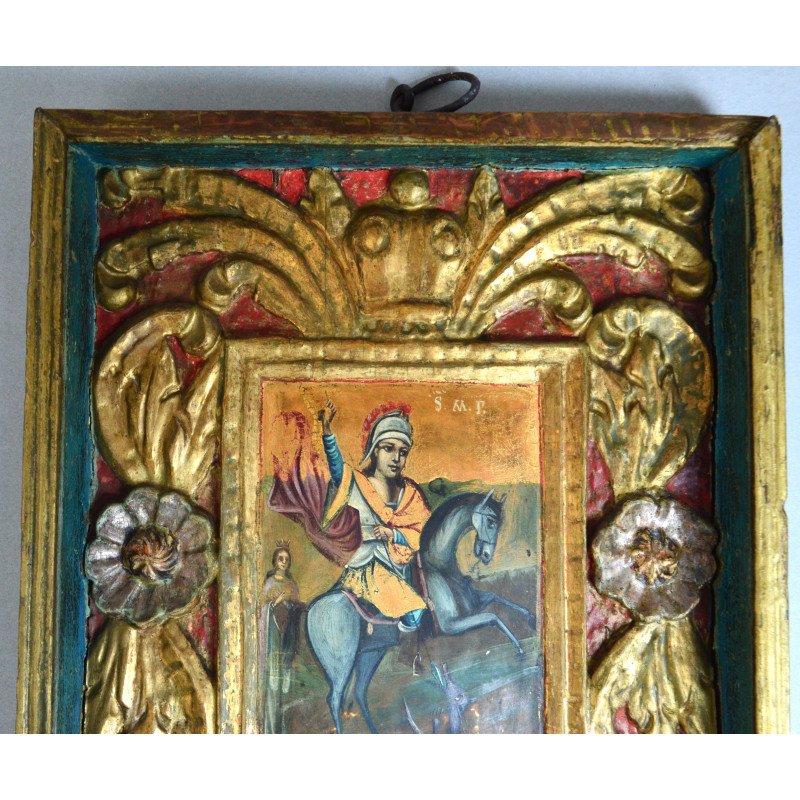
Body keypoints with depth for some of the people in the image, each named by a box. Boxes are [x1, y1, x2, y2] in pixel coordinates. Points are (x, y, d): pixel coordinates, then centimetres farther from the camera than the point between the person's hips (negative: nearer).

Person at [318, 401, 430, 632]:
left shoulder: (410, 493, 11)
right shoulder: (355, 483, -1)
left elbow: (422, 534, 7)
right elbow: (336, 464, -22)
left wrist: (393, 535, -13)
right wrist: (326, 429, -39)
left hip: (395, 569, 4)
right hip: (360, 567, -3)